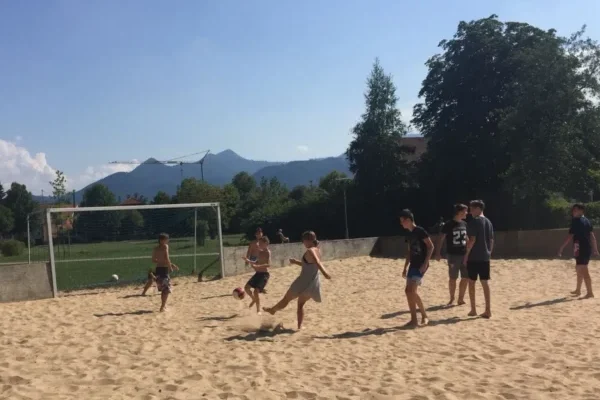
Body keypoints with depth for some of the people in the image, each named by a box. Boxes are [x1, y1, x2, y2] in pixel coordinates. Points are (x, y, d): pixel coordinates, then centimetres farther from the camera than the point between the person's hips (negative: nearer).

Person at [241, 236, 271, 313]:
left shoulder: (267, 252, -14)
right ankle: (254, 300, 33)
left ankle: (258, 310, -2)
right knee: (247, 287, 8)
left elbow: (268, 264, -28)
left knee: (256, 291, -15)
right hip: (258, 273, 9)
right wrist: (249, 261, 7)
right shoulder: (260, 252, 11)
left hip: (264, 274, -8)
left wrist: (257, 266, -37)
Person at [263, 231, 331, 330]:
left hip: (304, 282, -8)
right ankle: (300, 326, 16)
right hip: (314, 284, 8)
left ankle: (272, 310, 35)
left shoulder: (310, 251, -17)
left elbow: (317, 262, -36)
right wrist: (296, 262, 18)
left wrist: (325, 272, -50)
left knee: (286, 299, 16)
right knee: (301, 304, 21)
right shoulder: (318, 250, 9)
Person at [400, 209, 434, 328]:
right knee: (411, 292, 9)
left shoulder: (420, 231, -12)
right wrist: (405, 267, 20)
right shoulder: (409, 234, 13)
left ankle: (414, 320, -8)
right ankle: (424, 316, 22)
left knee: (410, 291, -15)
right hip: (413, 265, 9)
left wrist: (425, 263, -20)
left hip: (421, 265, -9)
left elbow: (431, 246, -15)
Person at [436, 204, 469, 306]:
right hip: (453, 255, -5)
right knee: (453, 278, 3)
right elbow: (441, 239, -8)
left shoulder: (464, 224, 9)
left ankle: (461, 299, 17)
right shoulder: (449, 224, -9)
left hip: (464, 255, 5)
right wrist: (438, 253, -14)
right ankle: (452, 299, 18)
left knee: (466, 278, 4)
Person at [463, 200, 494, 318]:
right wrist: (489, 253, 19)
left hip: (474, 257, -6)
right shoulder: (489, 222, 12)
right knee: (485, 282, 7)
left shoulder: (473, 221, -11)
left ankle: (473, 309, 8)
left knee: (471, 282, 5)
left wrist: (466, 254, -10)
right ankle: (488, 310, 5)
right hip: (485, 257, 6)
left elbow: (472, 239, -17)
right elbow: (491, 240, 13)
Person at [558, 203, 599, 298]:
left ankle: (590, 292, -9)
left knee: (583, 271, -8)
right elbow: (592, 236, 16)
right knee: (579, 269, 20)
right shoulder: (587, 221, 14)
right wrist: (595, 249, 19)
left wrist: (561, 248, -11)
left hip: (580, 249, -9)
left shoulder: (576, 221, -11)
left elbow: (570, 236, -15)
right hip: (587, 248, 9)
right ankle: (578, 290, 30)